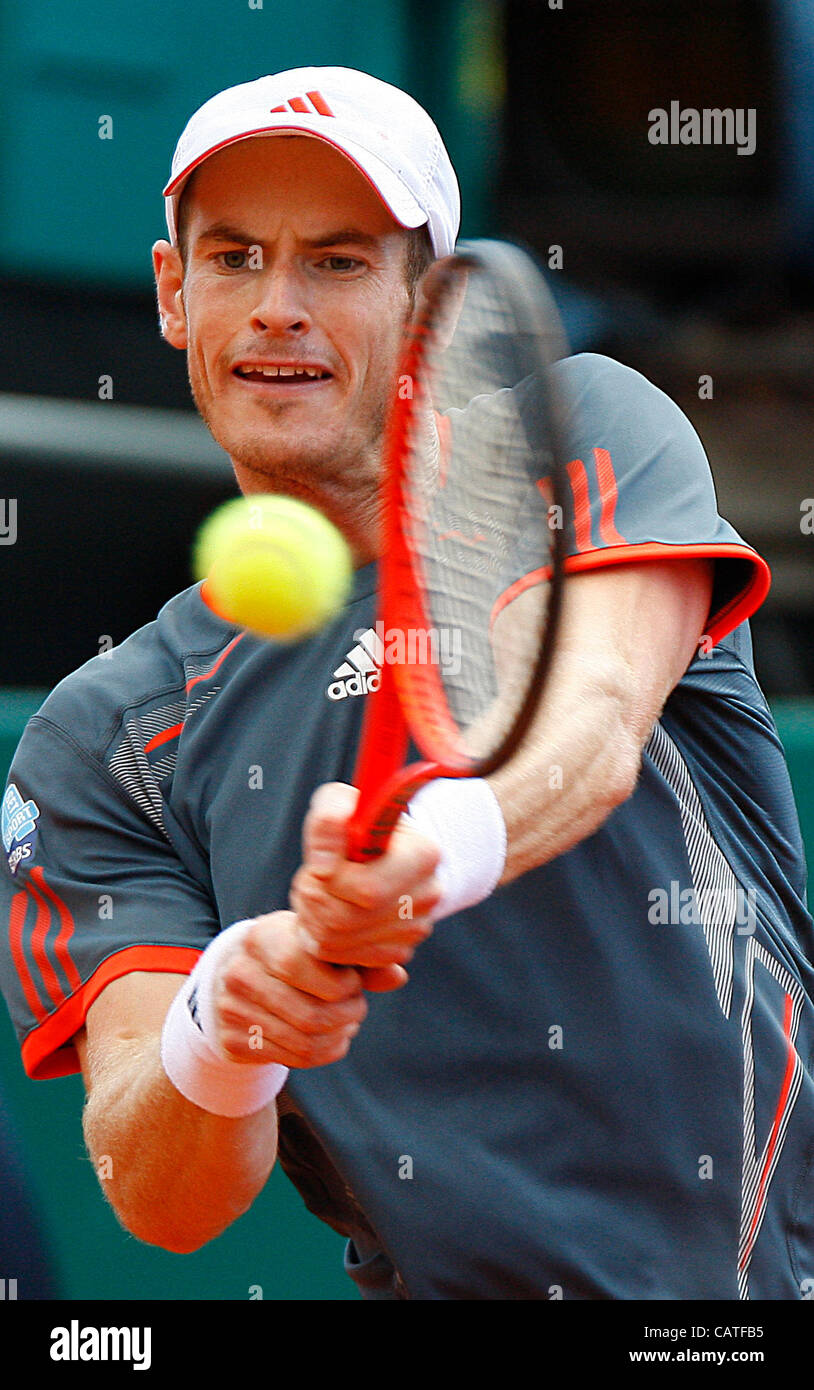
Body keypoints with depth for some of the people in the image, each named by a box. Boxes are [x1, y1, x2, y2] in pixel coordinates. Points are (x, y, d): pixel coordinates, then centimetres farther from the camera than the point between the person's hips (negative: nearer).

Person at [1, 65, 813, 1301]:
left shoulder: (584, 433, 4)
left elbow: (598, 731, -16)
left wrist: (449, 845, -37)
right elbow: (161, 1200, -2)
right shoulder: (107, 738, 7)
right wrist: (220, 1043, -23)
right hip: (453, 1288, 1)